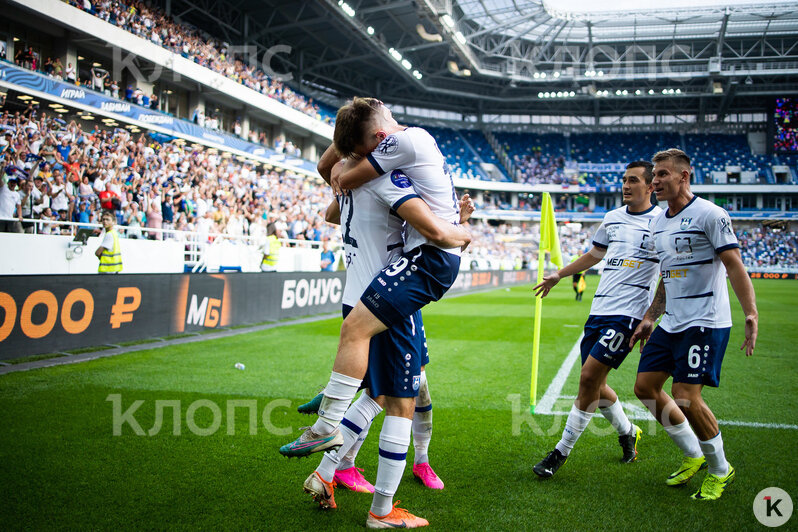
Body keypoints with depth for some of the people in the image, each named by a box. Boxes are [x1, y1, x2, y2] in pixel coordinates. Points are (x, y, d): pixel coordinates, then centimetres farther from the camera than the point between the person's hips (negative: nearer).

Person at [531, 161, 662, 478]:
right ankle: (627, 432, 36)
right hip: (599, 309, 7)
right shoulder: (612, 218, 15)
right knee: (594, 384, 9)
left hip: (628, 313, -6)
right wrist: (558, 275, 36)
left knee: (589, 377, -12)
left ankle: (562, 451, 0)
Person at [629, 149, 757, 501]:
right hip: (671, 323, 8)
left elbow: (734, 266, -15)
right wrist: (649, 319, 20)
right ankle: (692, 455, 24)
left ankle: (720, 469, 13)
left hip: (706, 323, -8)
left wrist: (751, 313, -26)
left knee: (686, 398, -12)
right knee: (645, 386, 5)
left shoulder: (710, 215, -10)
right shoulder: (658, 223, 13)